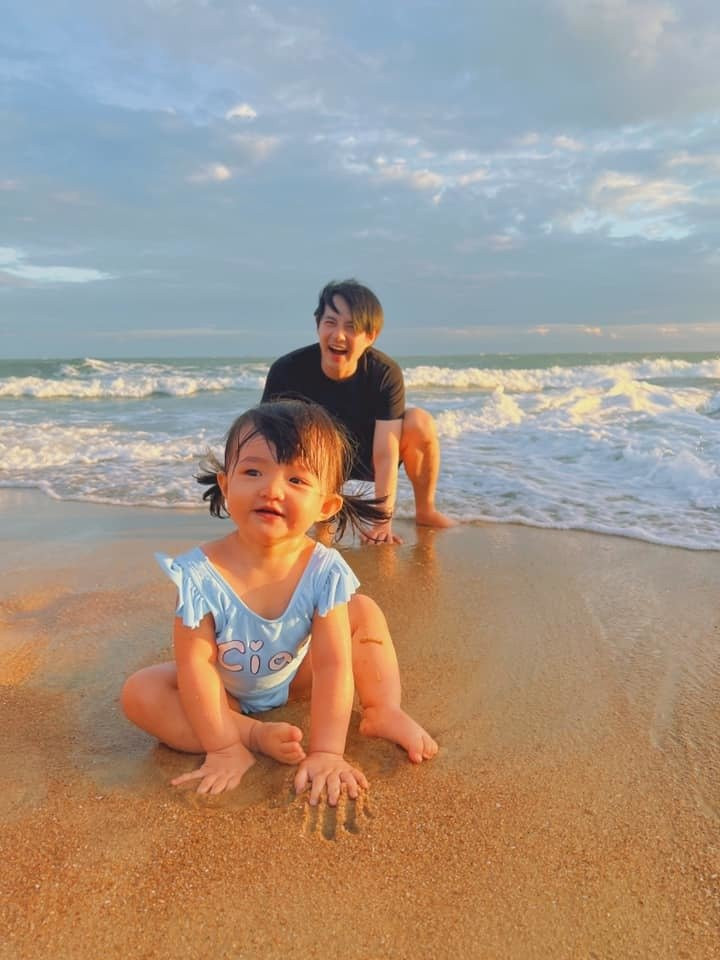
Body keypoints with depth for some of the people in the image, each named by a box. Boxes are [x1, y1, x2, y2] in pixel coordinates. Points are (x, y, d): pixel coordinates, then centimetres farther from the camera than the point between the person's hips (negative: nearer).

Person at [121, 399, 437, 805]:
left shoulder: (325, 571, -29)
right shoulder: (200, 574, -33)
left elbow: (332, 665, -28)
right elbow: (195, 663, -27)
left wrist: (326, 753, -32)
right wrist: (223, 748, -27)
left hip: (293, 678, 1)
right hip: (225, 692, 0)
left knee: (363, 610, -14)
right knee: (140, 692, -26)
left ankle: (383, 712, -10)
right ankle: (251, 735, -25)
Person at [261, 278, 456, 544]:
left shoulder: (385, 374, -26)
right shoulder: (287, 371, -26)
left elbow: (385, 455, -29)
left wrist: (383, 523, -32)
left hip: (367, 455, 1)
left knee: (419, 422, -27)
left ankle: (425, 510, -4)